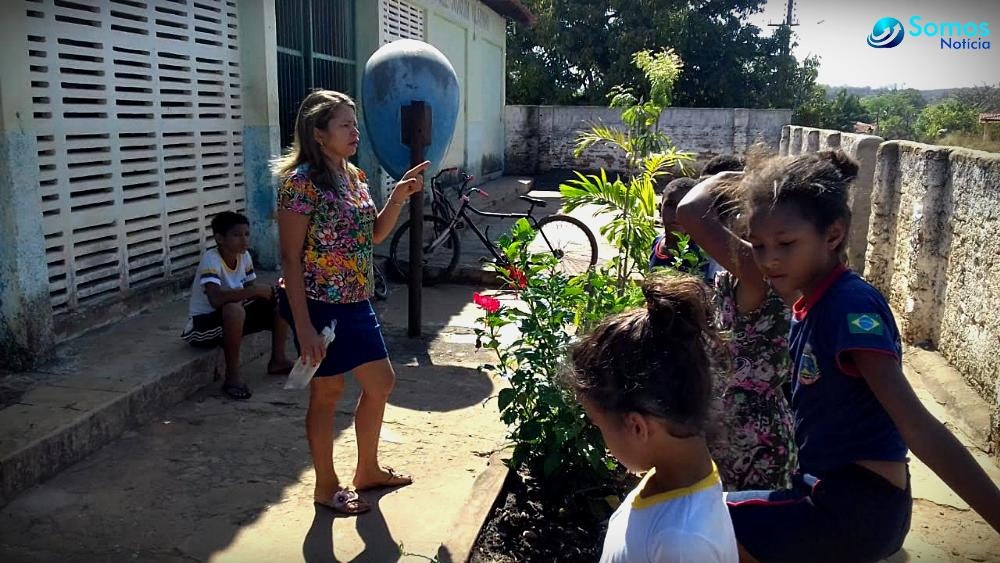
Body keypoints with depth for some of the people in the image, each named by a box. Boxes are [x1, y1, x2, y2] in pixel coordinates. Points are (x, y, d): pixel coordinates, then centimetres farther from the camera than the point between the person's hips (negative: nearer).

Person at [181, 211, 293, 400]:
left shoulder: (244, 256, -4)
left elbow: (249, 290, 5)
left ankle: (277, 360, 11)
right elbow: (215, 298, -40)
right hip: (203, 323, -7)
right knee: (234, 310, -39)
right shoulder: (211, 259, -26)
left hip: (232, 319, 8)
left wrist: (268, 292, -16)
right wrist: (255, 290, -36)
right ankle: (232, 376, -23)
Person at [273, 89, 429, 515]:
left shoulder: (354, 175, 8)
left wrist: (399, 197, -1)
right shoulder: (301, 181, -16)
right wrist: (304, 326, -21)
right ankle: (326, 486, 27)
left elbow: (374, 235, 16)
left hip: (356, 303, 9)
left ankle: (368, 470, 36)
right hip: (319, 306, -8)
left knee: (381, 382, 16)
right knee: (327, 394, 6)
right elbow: (291, 258, -18)